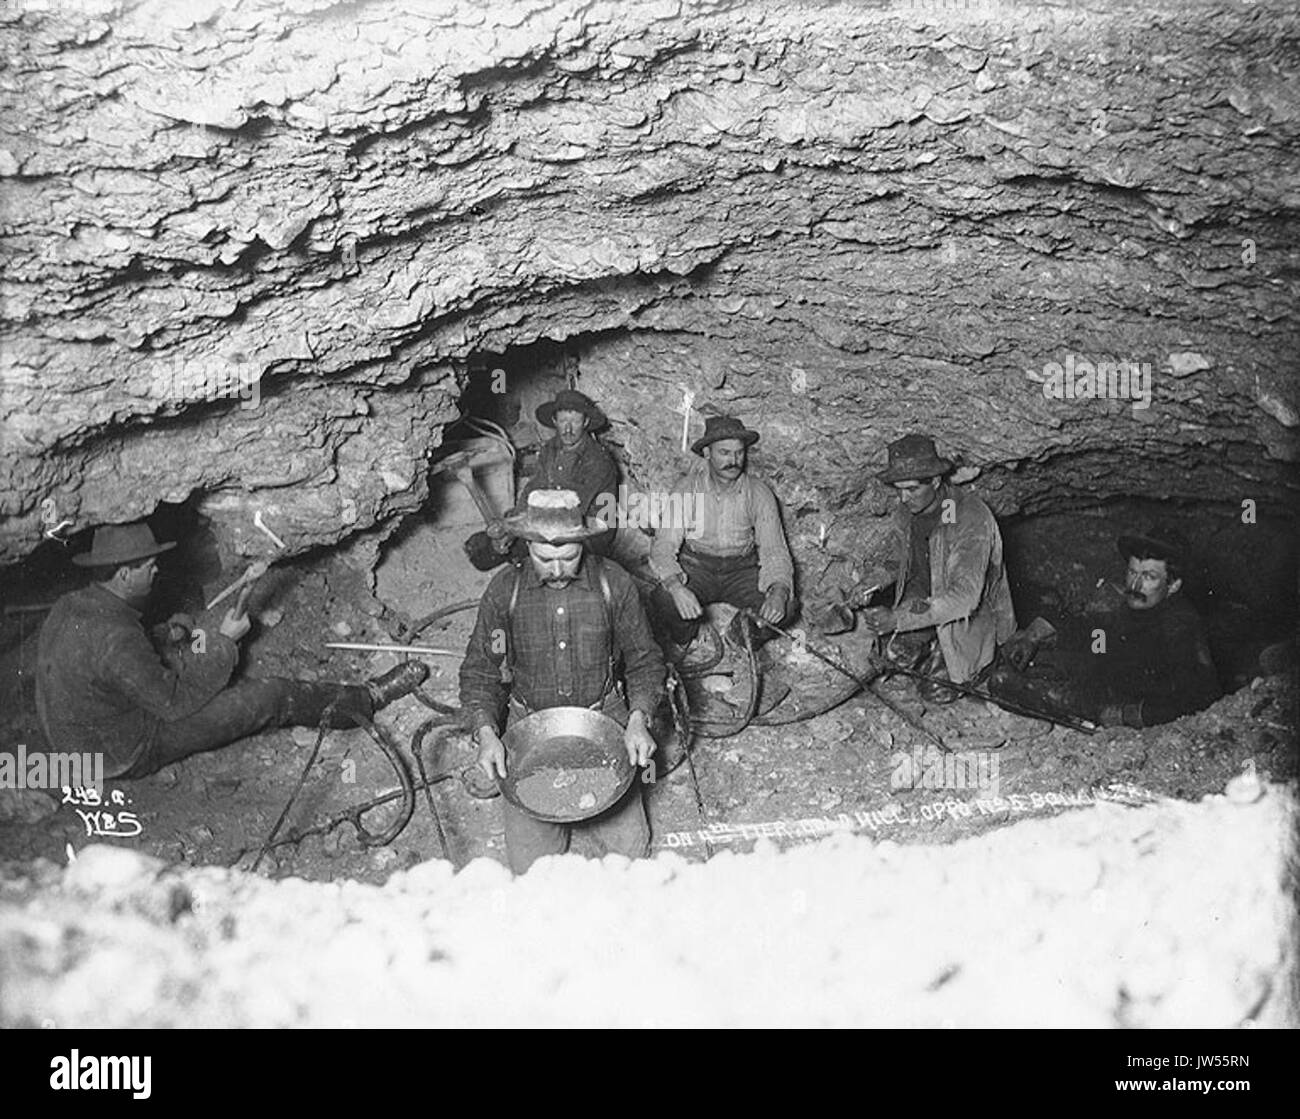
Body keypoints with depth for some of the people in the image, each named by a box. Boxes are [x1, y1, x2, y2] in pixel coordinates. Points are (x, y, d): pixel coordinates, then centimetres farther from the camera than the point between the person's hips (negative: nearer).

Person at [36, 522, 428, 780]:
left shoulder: (70, 606, -6)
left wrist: (172, 636, -4)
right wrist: (225, 642, -13)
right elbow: (177, 702, -23)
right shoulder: (114, 641, -34)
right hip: (131, 754, -9)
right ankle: (369, 700, 12)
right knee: (272, 697, -7)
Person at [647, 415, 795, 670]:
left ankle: (742, 635, 8)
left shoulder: (759, 493, -8)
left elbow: (775, 551, -10)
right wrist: (676, 587, -39)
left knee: (779, 610, -26)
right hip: (696, 566, -1)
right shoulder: (686, 490, -12)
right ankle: (685, 641, 3)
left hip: (741, 569, 1)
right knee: (663, 602, -32)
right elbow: (663, 547, -17)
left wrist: (778, 592, -32)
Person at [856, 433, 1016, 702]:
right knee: (897, 653, -13)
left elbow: (964, 597, -36)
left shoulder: (971, 519, -30)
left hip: (972, 615, -7)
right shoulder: (905, 514, -9)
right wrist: (913, 601, -16)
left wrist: (898, 619, -40)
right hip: (926, 605, 7)